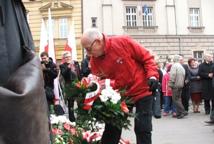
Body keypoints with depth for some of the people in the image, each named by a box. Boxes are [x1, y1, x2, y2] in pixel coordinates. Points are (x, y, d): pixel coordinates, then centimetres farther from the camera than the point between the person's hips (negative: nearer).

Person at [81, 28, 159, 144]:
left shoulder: (123, 42, -18)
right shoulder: (94, 62, -5)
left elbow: (147, 57, -11)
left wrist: (152, 76, -22)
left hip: (142, 90, -4)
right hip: (119, 95, 4)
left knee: (142, 129, -2)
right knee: (111, 129, 9)